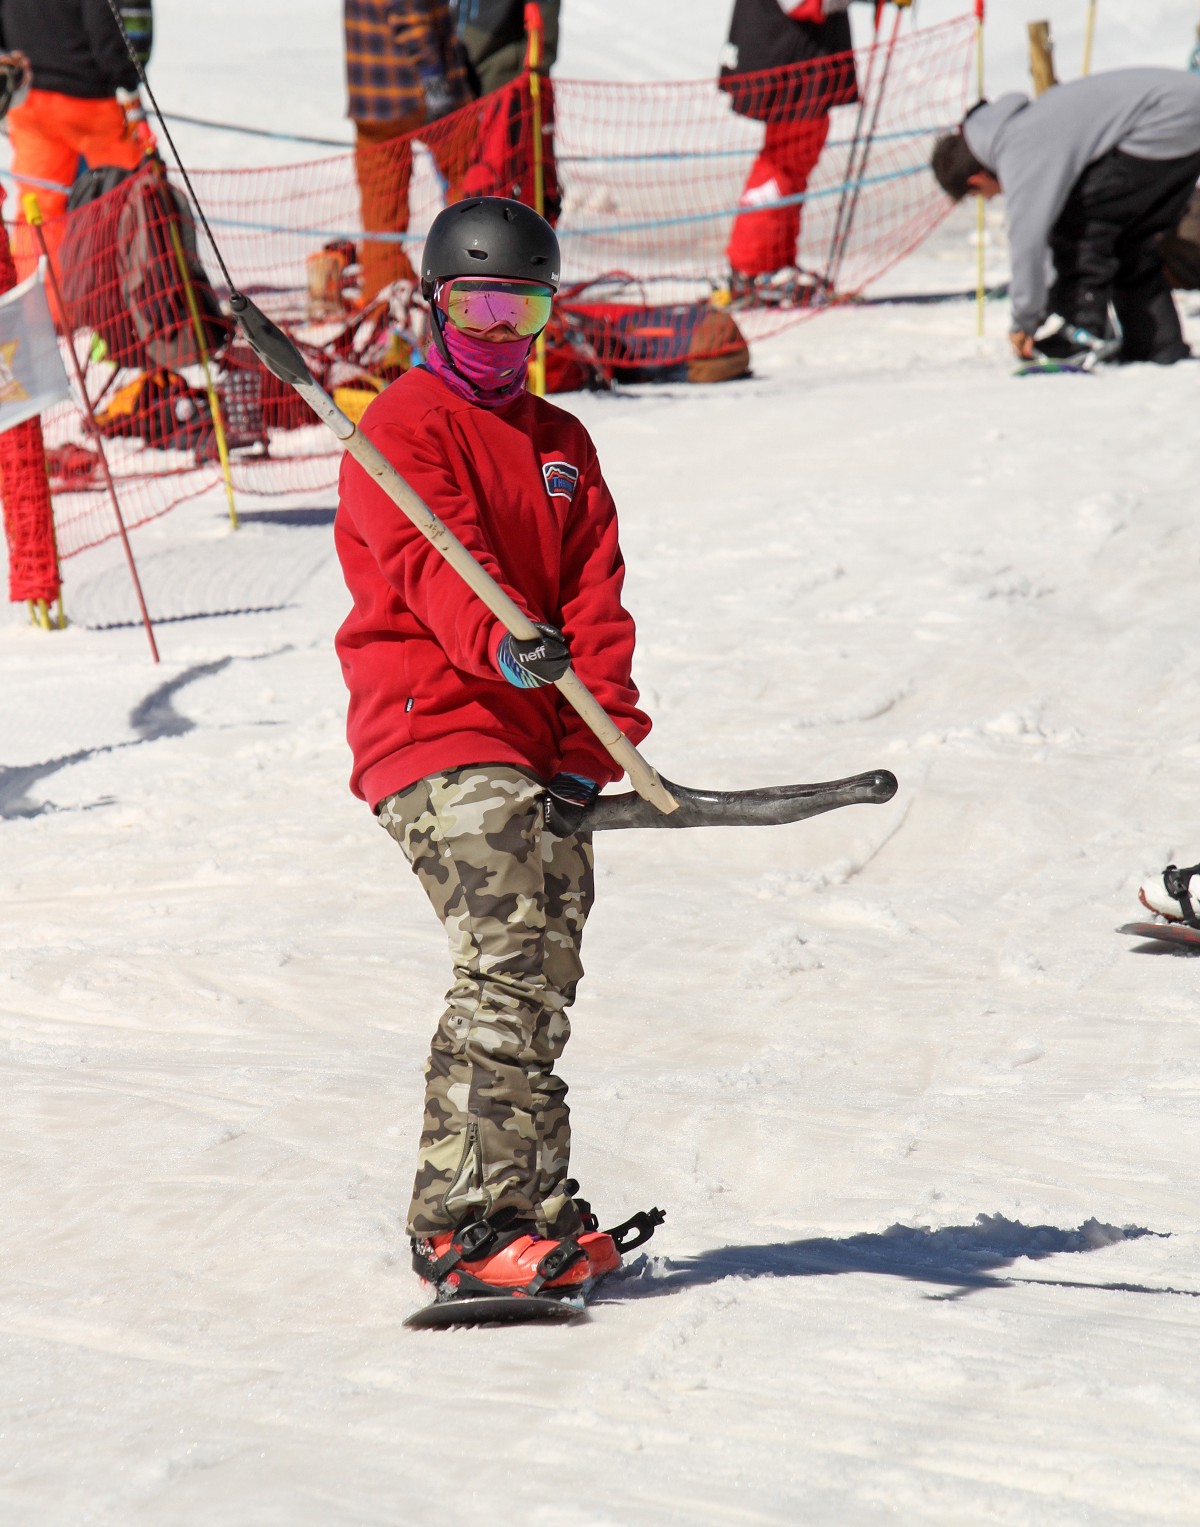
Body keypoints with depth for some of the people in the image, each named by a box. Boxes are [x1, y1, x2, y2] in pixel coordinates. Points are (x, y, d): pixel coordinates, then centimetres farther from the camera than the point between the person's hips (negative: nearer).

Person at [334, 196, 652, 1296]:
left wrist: (596, 743, -5)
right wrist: (502, 645, -40)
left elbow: (594, 595, 10)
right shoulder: (403, 430, 1)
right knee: (509, 957, -19)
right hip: (436, 732, -7)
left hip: (543, 742, 7)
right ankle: (462, 1222, -18)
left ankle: (531, 1210, 14)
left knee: (547, 977, 5)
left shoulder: (564, 444, 21)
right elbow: (435, 560, -19)